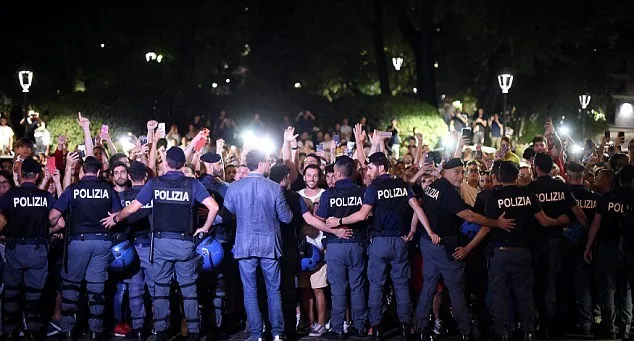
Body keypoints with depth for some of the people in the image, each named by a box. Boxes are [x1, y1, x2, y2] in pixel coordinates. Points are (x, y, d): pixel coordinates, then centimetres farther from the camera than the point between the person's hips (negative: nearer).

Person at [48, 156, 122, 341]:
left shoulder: (73, 189, -3)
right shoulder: (108, 190, 1)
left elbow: (53, 216, -5)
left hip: (78, 240, -2)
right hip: (103, 241, 2)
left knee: (70, 284, 11)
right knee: (96, 285, 7)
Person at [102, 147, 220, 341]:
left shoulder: (154, 183, -2)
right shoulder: (192, 184, -2)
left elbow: (132, 208, -1)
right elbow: (213, 207, -10)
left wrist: (114, 219, 16)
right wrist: (205, 228, 5)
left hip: (161, 242, 0)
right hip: (185, 243, 0)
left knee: (161, 289, 8)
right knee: (189, 289, 6)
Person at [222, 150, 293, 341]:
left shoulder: (234, 188, -4)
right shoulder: (274, 188, -6)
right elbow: (286, 218, -1)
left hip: (245, 245, 0)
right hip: (269, 245, 0)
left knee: (250, 291, 6)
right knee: (273, 290, 9)